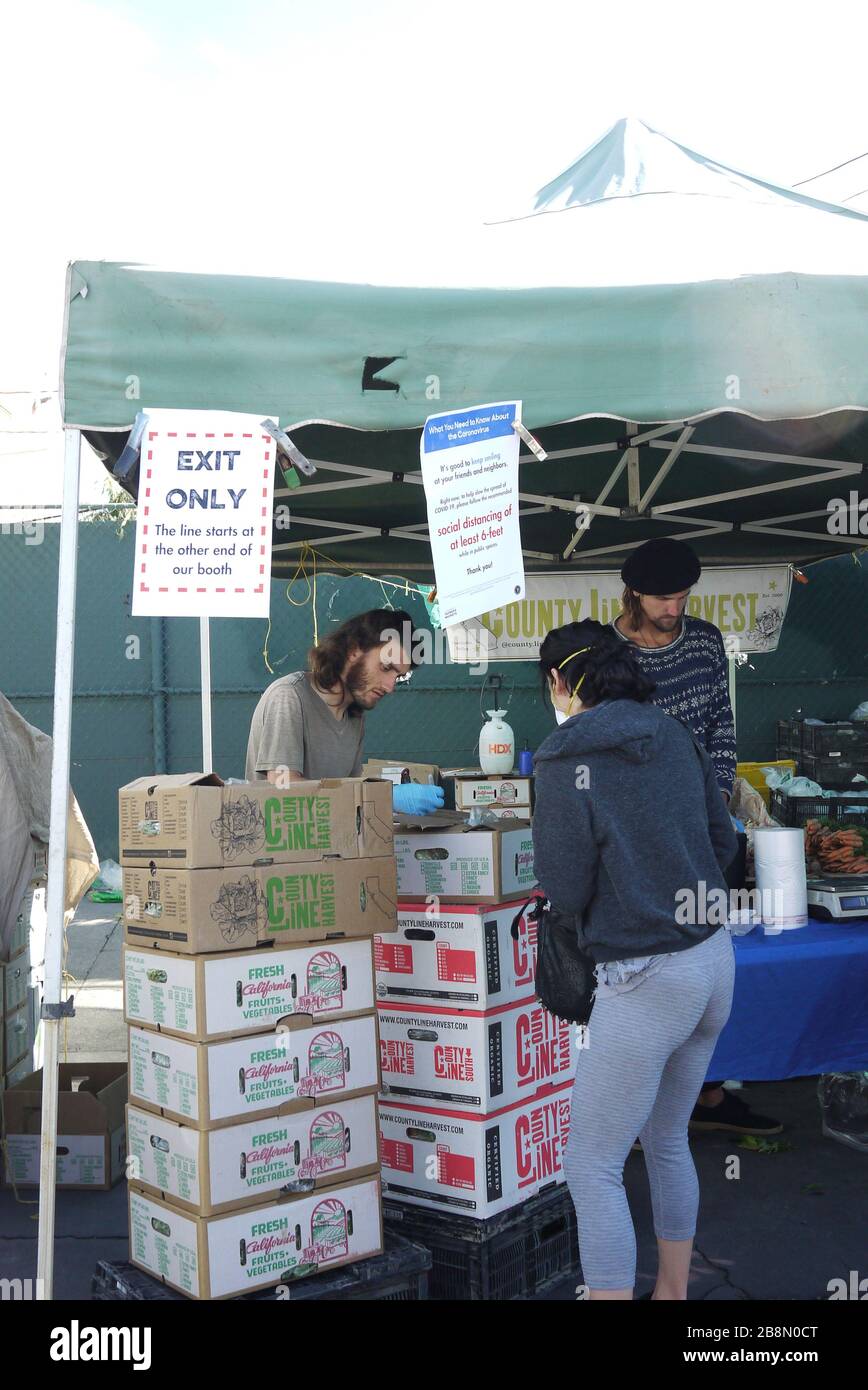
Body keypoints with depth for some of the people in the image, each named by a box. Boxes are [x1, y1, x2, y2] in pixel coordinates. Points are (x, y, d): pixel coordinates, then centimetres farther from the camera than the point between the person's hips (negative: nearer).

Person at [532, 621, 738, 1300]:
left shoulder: (566, 760, -15)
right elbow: (723, 842, 11)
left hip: (648, 979, -8)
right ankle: (673, 1291, 39)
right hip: (715, 959, 8)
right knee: (668, 1139, 24)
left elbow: (566, 892, -13)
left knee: (593, 1167, 5)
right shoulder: (677, 736, 4)